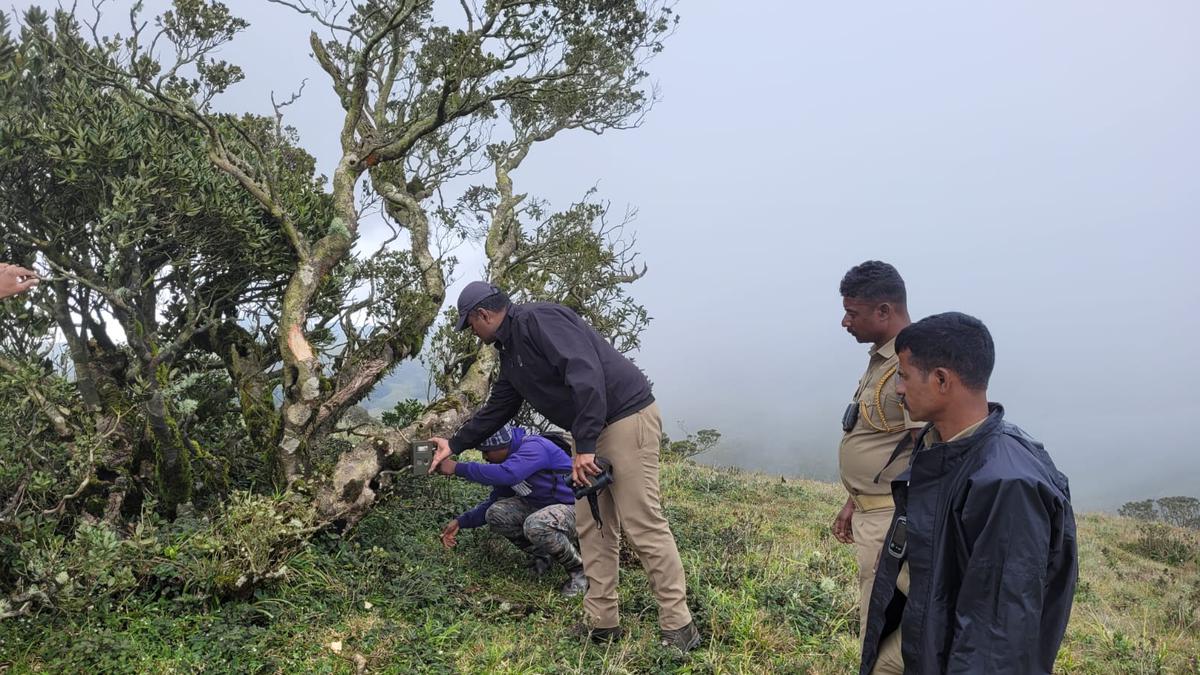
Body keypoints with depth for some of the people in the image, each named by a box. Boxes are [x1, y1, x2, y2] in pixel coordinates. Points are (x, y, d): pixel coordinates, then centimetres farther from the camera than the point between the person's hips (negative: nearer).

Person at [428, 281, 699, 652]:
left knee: (642, 523, -10)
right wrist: (455, 445, 34)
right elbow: (497, 408, 30)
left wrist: (584, 446, -29)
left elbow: (586, 373, -27)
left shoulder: (538, 319, -15)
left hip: (628, 417, -10)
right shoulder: (511, 352, 17)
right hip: (592, 433, 10)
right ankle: (601, 621, 18)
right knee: (593, 525, 10)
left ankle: (679, 628, -2)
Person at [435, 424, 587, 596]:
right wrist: (461, 522, 1)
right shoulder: (504, 459, 3)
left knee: (536, 526, -36)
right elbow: (495, 501, 13)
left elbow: (506, 475, -43)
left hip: (573, 507, -8)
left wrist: (457, 468, -37)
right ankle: (541, 555, 10)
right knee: (495, 514, -11)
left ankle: (578, 569, -10)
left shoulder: (534, 447, -25)